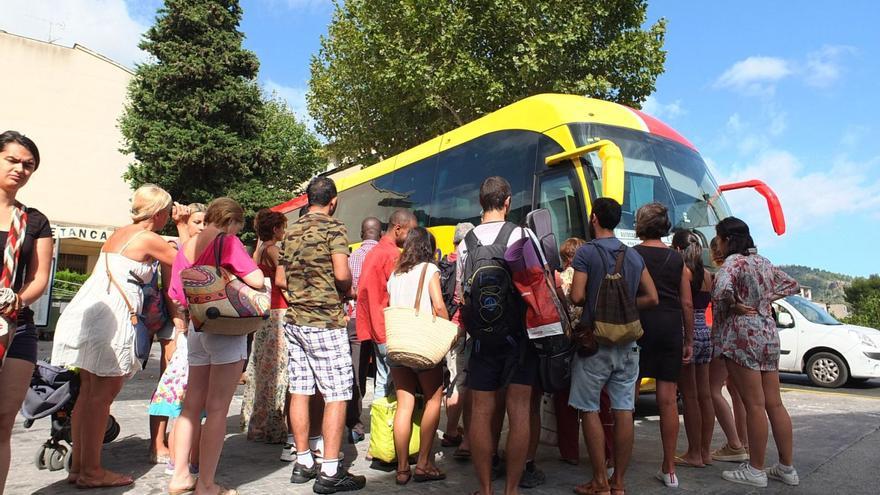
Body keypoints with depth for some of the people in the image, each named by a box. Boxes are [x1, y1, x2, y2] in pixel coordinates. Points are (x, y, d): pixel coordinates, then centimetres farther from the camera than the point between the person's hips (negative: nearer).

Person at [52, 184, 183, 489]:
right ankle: (91, 471, 4)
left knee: (88, 391, 13)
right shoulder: (149, 239, -7)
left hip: (87, 312, 9)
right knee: (103, 394, -2)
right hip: (112, 318, -9)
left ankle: (78, 465, 20)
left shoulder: (120, 233, 17)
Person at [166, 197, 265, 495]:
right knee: (217, 409, -1)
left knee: (192, 405, 14)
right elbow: (256, 280, -19)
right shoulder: (227, 242, -10)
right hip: (226, 329, -7)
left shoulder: (186, 248, 11)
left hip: (196, 329, 7)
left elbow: (176, 295, 13)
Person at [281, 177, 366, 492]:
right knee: (336, 395, -2)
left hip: (294, 320, 8)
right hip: (325, 322, -7)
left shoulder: (291, 231, 12)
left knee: (299, 391, 11)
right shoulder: (334, 228, -9)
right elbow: (341, 274, -20)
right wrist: (346, 290, -1)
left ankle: (303, 463, 21)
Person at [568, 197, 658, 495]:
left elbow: (577, 297, -16)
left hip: (595, 340, -5)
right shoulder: (634, 255, 9)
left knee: (589, 409, 4)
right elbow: (651, 298, 9)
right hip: (627, 342, 6)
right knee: (623, 410, 7)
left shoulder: (586, 252, -9)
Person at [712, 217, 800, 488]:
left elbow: (721, 290, -31)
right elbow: (791, 284, 27)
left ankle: (756, 470, 7)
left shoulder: (733, 261, -11)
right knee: (774, 404, 12)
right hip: (768, 333, 8)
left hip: (742, 336, -8)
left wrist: (734, 305, -11)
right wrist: (765, 299, 15)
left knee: (754, 405, -2)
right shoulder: (763, 261, 14)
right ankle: (787, 468, 20)